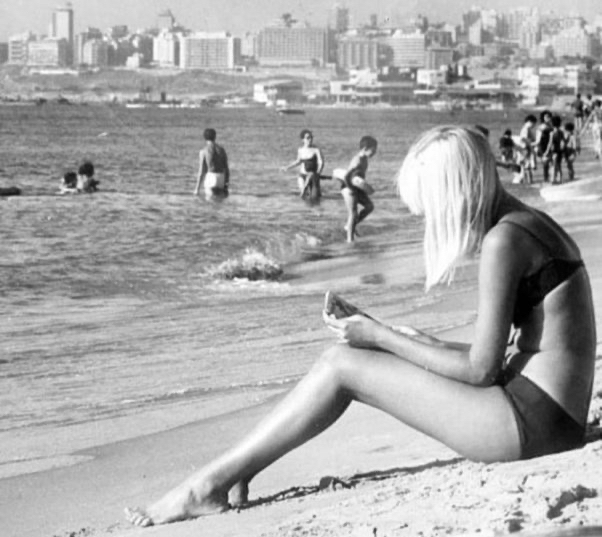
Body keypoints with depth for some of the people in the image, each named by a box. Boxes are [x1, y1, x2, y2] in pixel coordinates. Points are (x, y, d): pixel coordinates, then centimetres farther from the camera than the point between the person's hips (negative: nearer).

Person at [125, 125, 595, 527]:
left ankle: (210, 486, 0)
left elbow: (480, 370, -15)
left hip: (534, 423, -10)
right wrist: (422, 344, 14)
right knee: (344, 361, 11)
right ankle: (235, 472, 12)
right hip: (546, 418, 10)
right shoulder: (527, 224, 14)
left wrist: (381, 337, -6)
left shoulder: (504, 240, -16)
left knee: (341, 366, -7)